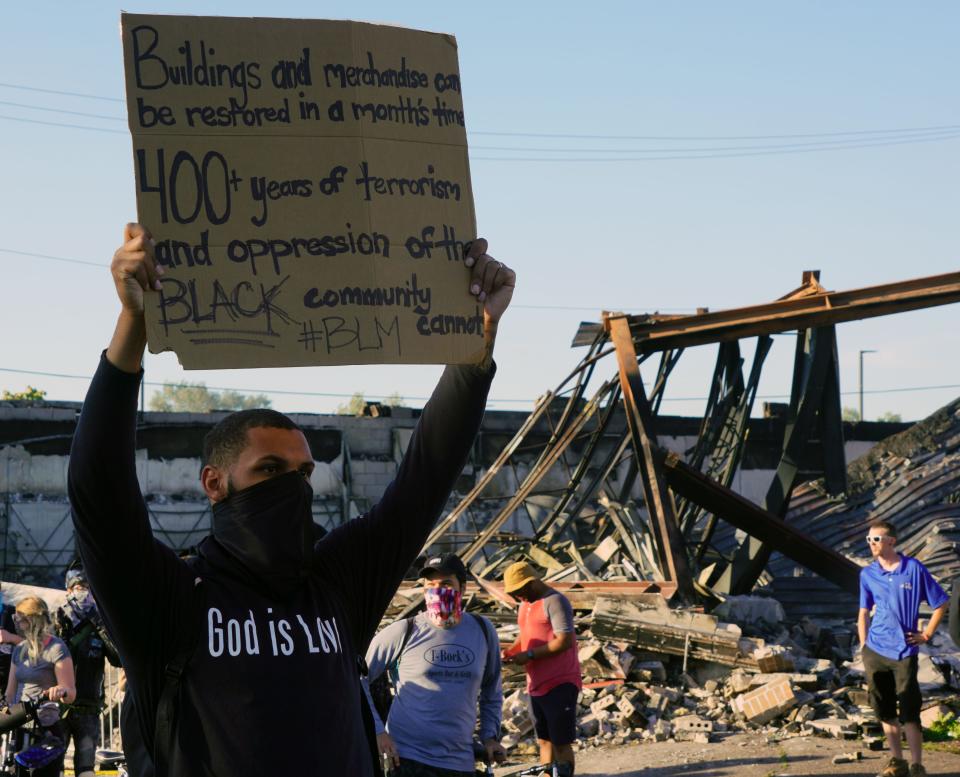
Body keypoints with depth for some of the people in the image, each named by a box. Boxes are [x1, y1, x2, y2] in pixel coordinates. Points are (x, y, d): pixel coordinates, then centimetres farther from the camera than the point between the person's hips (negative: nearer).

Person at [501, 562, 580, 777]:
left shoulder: (554, 601, -14)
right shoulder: (526, 604, 14)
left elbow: (564, 641, -22)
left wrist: (529, 655, -20)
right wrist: (511, 651, 4)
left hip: (559, 685, -9)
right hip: (536, 685, 9)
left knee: (561, 743, -5)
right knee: (545, 741, 13)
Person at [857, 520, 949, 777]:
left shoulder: (914, 569, -5)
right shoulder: (868, 574, 5)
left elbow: (940, 603, 2)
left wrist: (926, 635, -2)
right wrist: (863, 647, 6)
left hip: (904, 652, -4)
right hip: (875, 652, 4)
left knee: (909, 712, -5)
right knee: (885, 711, 9)